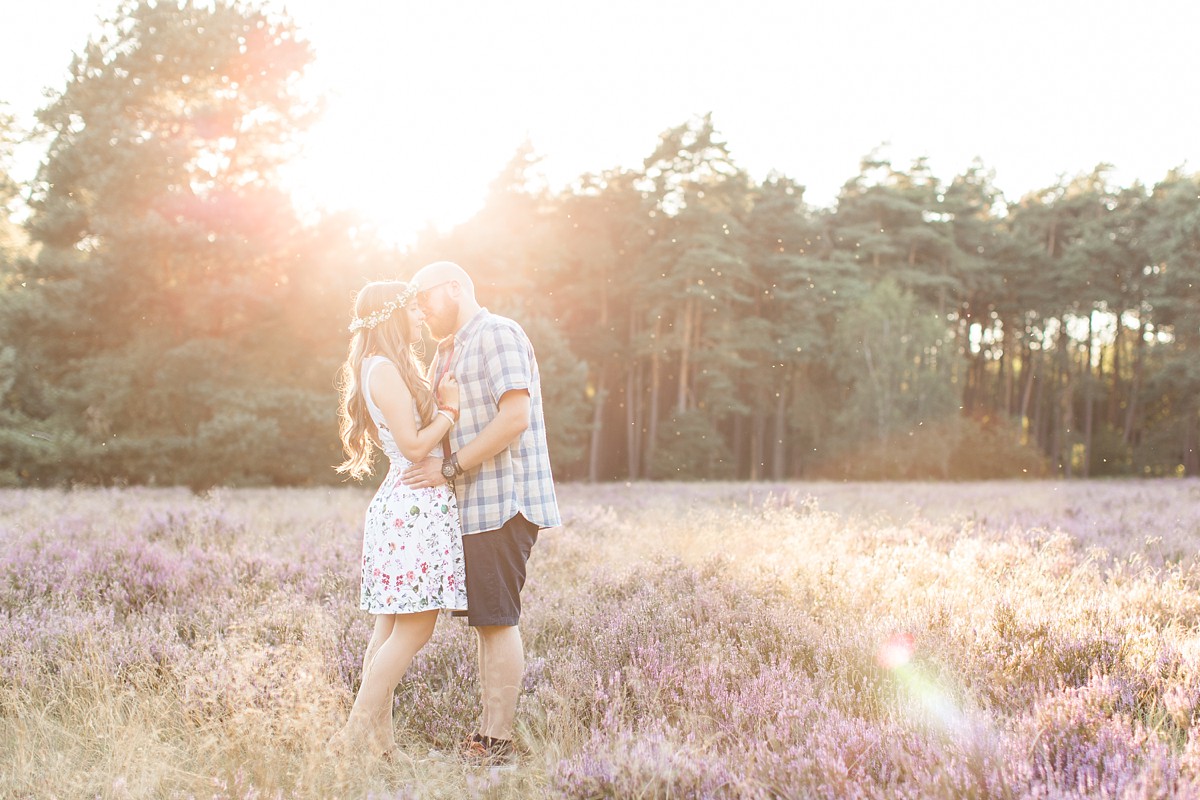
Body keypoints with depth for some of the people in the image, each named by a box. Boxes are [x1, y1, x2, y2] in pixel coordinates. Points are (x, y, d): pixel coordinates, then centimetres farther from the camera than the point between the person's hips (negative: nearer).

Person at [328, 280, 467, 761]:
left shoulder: (391, 369, 19)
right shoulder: (384, 369, -12)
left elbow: (423, 430, 17)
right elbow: (414, 445, -17)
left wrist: (448, 374, 15)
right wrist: (450, 408, -4)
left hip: (405, 507, 11)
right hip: (414, 509, -11)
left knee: (391, 628, 9)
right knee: (413, 629, -8)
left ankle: (379, 738, 12)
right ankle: (354, 736, -5)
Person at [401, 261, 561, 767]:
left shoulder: (497, 335, -9)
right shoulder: (447, 352, 21)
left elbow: (514, 417, -20)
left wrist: (450, 467, -17)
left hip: (503, 503, -10)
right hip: (475, 507, 10)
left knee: (496, 620, -7)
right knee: (486, 622, 10)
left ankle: (498, 743, -3)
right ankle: (485, 736, 16)